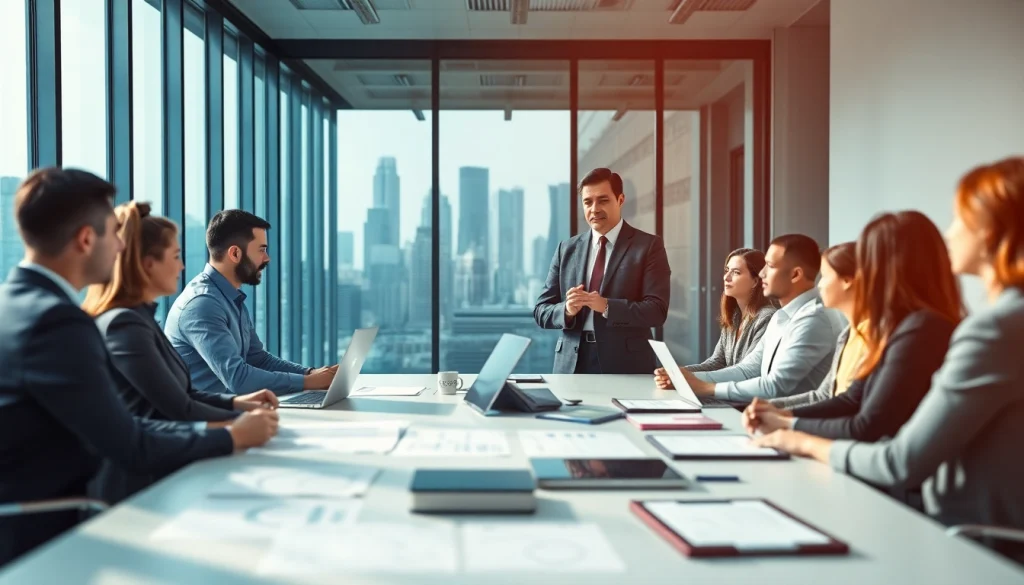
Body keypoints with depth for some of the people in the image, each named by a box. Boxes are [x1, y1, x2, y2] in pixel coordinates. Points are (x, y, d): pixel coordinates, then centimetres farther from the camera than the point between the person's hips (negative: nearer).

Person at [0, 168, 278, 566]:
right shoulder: (57, 321, -24)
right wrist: (233, 437, -5)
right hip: (38, 538, -8)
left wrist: (216, 424, 1)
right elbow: (132, 449, -19)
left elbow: (115, 427, 4)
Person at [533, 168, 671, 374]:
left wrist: (606, 306, -22)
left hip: (625, 365, -2)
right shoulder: (567, 249, 9)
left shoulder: (648, 246, -1)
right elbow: (541, 310, 8)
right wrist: (567, 310, -13)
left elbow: (657, 311, -9)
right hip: (572, 364, 3)